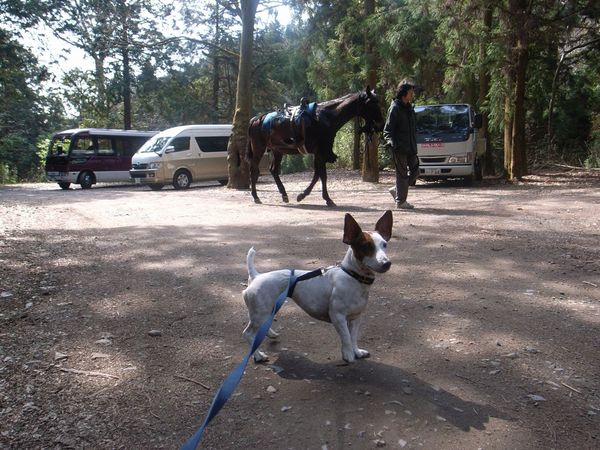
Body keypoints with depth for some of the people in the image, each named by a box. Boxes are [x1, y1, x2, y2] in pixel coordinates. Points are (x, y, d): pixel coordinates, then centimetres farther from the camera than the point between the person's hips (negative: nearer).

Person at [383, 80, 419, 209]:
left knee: (415, 171, 10)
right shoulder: (395, 108, -10)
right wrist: (393, 143, -25)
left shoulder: (409, 107, 15)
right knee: (402, 174, -2)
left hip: (410, 147, 8)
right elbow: (387, 130, -12)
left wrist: (414, 145, 18)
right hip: (399, 148, -8)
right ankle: (400, 201, 8)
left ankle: (396, 190, 25)